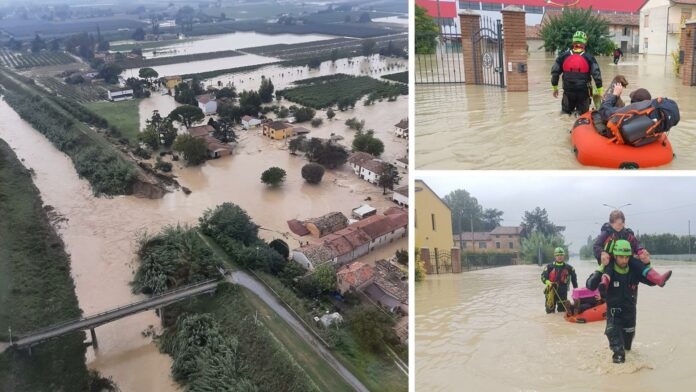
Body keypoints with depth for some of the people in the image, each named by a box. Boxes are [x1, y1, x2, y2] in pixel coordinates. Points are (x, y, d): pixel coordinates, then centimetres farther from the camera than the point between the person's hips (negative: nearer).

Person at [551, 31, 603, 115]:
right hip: (583, 92, -1)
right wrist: (600, 91, 3)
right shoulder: (589, 58, -5)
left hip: (568, 91, 1)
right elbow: (596, 75, -6)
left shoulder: (563, 56, -1)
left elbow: (555, 72, 4)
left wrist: (555, 88, 18)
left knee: (566, 112, 22)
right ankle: (579, 113, -21)